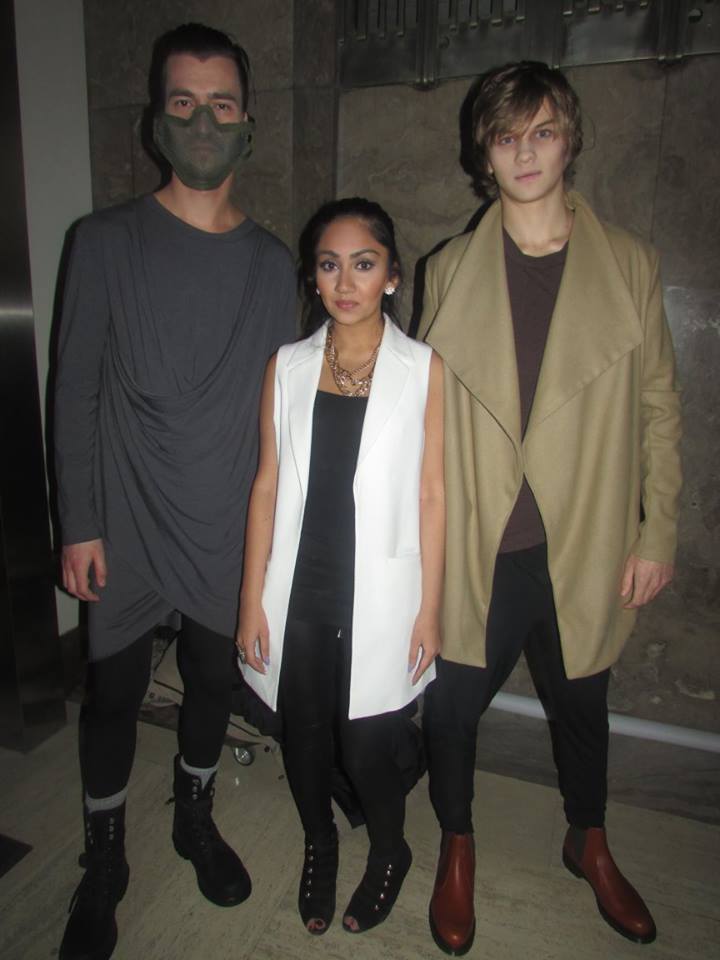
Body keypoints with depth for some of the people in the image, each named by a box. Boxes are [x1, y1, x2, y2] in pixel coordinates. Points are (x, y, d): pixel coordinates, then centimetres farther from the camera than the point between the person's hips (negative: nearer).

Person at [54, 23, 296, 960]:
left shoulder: (273, 262, 5)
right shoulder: (109, 242, -2)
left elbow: (278, 401, 8)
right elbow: (76, 391, -3)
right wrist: (80, 524, -7)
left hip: (233, 529, 3)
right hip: (128, 524, -2)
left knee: (214, 679, 16)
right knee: (114, 691, 9)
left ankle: (196, 819, 42)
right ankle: (104, 864, 34)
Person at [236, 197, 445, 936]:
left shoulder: (422, 368, -4)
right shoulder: (287, 366, 3)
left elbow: (431, 495, -3)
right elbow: (268, 485, 2)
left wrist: (429, 609, -4)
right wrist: (252, 600, 2)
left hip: (379, 594, -2)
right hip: (298, 593, 3)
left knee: (365, 746, 7)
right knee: (304, 735, 16)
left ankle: (389, 853, 42)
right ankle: (319, 844, 49)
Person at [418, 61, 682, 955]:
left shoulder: (628, 264, 1)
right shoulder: (450, 270, 2)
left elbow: (658, 407, 3)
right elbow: (425, 413, 4)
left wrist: (657, 534, 0)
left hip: (584, 547, 1)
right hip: (473, 549, 0)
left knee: (580, 706, 19)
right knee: (452, 707, 12)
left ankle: (589, 845, 49)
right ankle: (457, 852, 41)